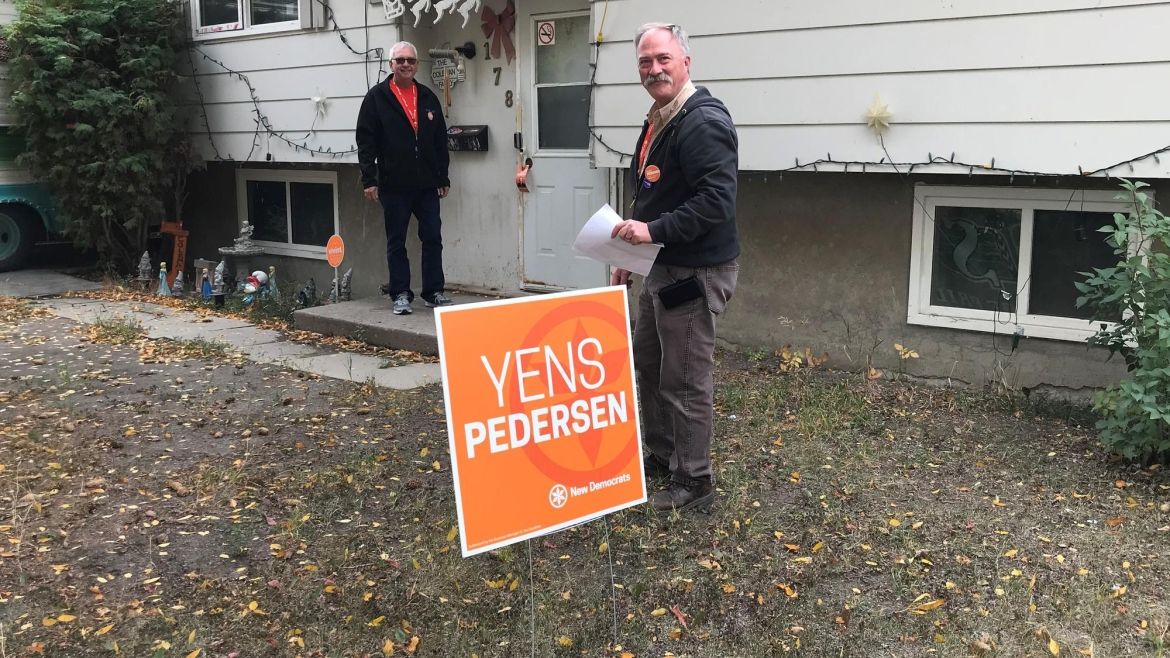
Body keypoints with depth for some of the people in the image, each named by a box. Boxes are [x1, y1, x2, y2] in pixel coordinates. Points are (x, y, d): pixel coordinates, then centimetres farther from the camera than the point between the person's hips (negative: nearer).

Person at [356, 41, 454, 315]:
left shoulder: (428, 98, 11)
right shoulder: (376, 97, -1)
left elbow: (441, 141, 13)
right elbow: (366, 141, -5)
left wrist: (443, 177, 10)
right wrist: (369, 179, -11)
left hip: (427, 184, 4)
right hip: (394, 185, -3)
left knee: (432, 238, 6)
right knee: (396, 241, 5)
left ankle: (434, 292, 15)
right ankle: (401, 294, 12)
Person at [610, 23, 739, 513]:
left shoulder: (703, 123, -18)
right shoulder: (657, 122, 14)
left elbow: (717, 201, -27)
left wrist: (654, 231, -30)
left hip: (695, 272, -10)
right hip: (661, 269, 11)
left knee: (686, 380, -2)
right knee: (646, 364, 21)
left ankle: (694, 483, 12)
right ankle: (661, 456, 37)